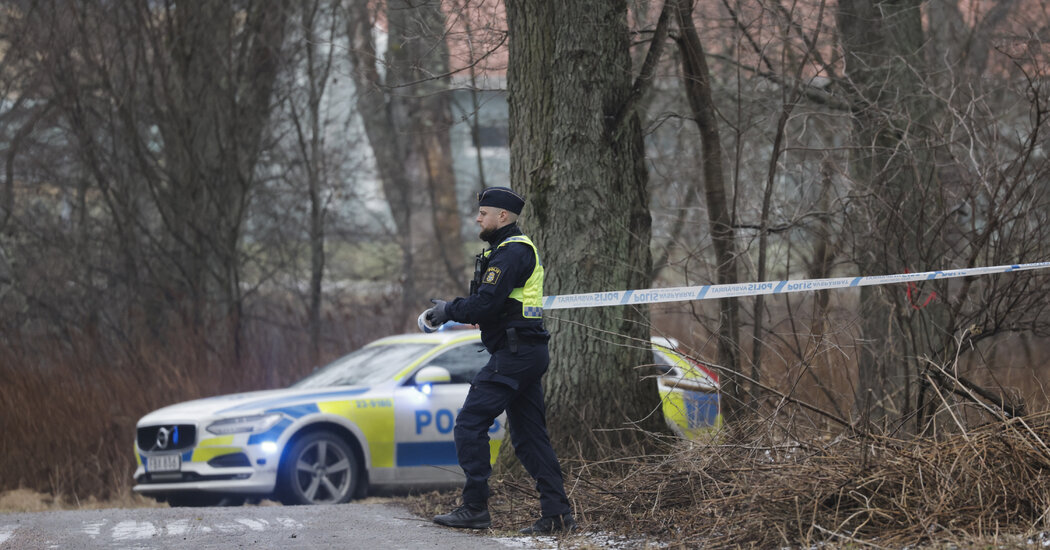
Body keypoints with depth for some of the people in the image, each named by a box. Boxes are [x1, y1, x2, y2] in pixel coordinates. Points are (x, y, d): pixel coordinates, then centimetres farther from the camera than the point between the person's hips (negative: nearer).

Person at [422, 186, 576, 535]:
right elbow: (489, 302, 21)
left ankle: (475, 507, -9)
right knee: (528, 435, 10)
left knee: (470, 424, -9)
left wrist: (449, 311, -8)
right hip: (529, 351, 11)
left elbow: (486, 303, -22)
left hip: (513, 354, -11)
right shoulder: (520, 249, 21)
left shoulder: (511, 252, -13)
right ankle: (557, 514, 6)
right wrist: (450, 310, 10)